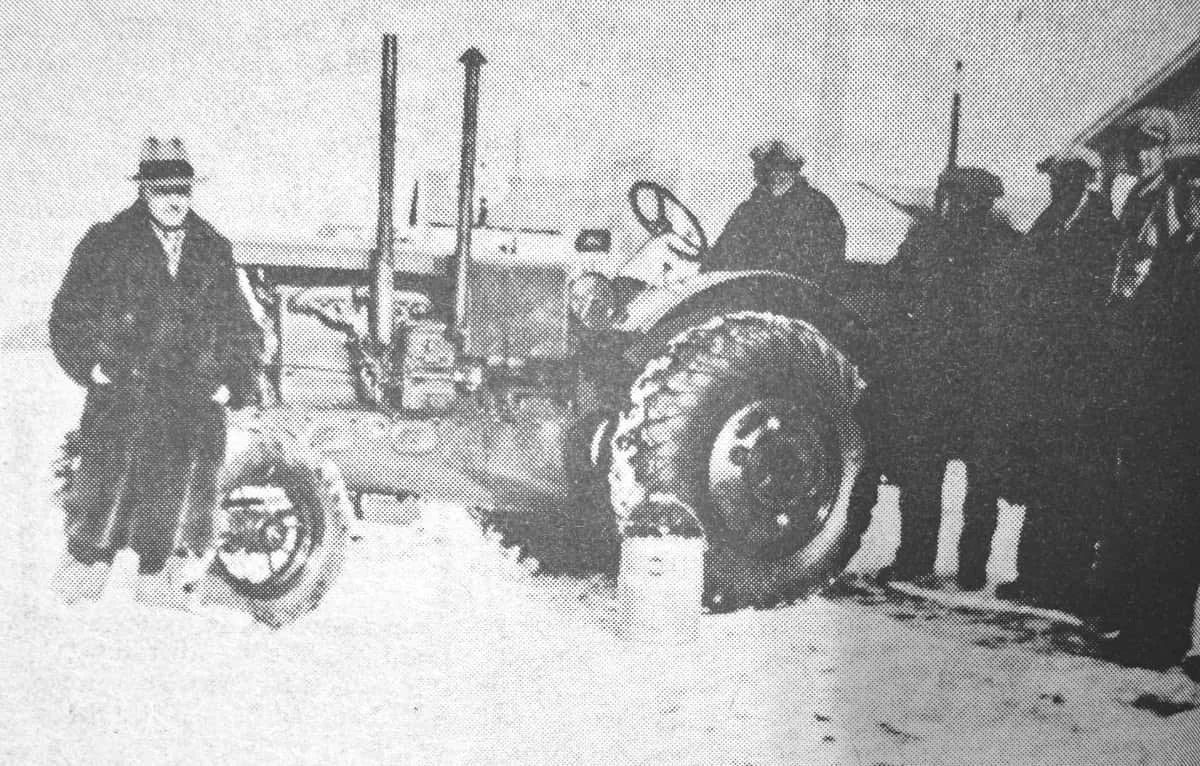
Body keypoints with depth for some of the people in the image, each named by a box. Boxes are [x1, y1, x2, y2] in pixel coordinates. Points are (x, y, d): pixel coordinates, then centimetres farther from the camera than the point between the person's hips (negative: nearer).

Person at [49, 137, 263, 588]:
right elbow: (69, 316, 5)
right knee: (99, 522, -3)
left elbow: (239, 326, 17)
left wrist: (234, 381, 5)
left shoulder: (214, 250, 12)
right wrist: (92, 365, -8)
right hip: (119, 407, -3)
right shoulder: (106, 244, 3)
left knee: (171, 535, 6)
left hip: (197, 414, 3)